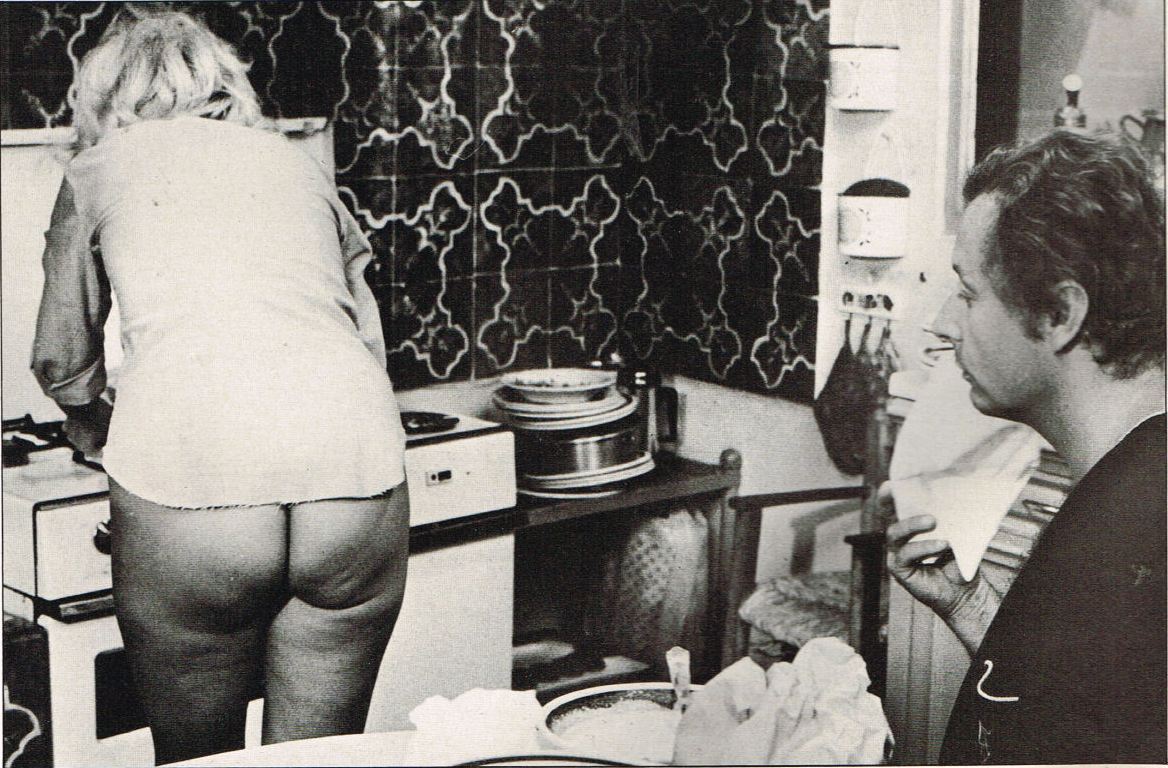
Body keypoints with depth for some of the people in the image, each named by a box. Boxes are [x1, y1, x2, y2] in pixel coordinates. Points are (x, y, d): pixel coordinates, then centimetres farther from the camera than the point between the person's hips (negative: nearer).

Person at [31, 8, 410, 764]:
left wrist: (93, 428, 52)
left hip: (188, 484, -2)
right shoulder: (298, 163, 26)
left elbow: (64, 364, 30)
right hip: (355, 474, 3)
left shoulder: (101, 170, 20)